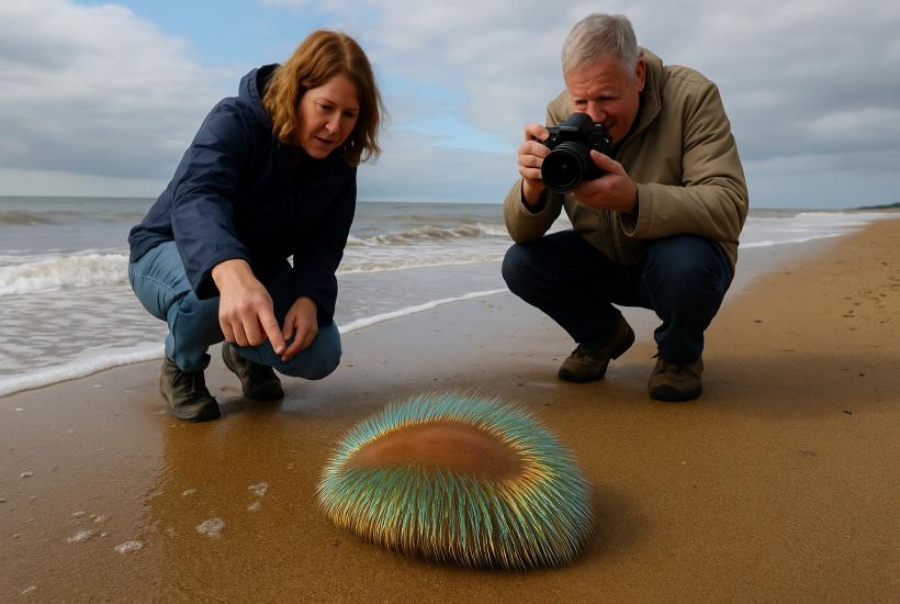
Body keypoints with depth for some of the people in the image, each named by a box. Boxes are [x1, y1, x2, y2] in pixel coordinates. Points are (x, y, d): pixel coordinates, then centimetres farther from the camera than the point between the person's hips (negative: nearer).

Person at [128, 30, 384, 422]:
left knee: (319, 356, -17)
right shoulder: (235, 121, -28)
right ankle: (182, 366, -4)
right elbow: (196, 198, -47)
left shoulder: (337, 164, -11)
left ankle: (245, 352, 19)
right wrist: (233, 276, -69)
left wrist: (308, 299, -32)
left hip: (259, 269, 4)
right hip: (171, 252, -4)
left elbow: (323, 244, -10)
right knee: (215, 292, -41)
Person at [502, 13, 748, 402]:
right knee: (520, 264, -16)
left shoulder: (692, 97, -22)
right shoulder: (561, 115, -14)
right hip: (606, 262, 4)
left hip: (683, 257, -3)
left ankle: (680, 354, 0)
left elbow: (729, 208, -32)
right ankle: (604, 335, 13)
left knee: (685, 264, -36)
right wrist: (532, 187, -40)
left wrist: (633, 198, -47)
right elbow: (521, 233, -16)